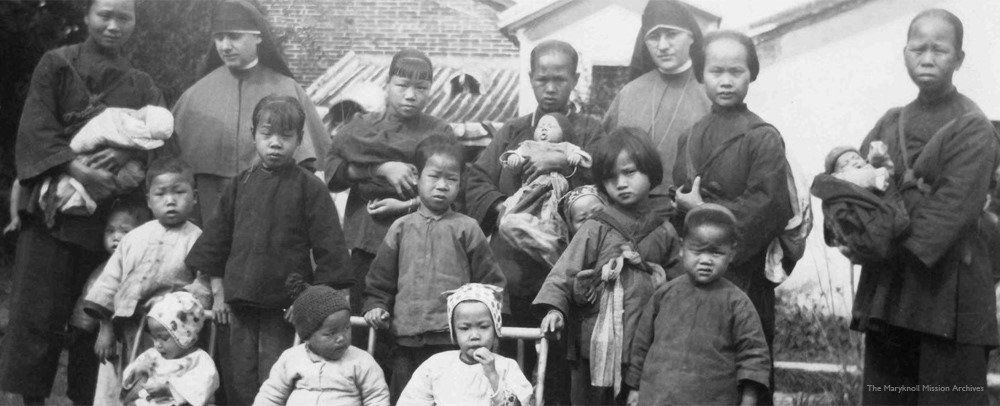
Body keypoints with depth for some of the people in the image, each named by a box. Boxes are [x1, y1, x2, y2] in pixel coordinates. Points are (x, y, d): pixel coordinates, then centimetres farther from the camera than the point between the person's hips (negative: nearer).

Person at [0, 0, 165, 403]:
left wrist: (125, 154, -20)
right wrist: (76, 168, -20)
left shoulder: (141, 86, 14)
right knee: (40, 309, -4)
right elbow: (36, 126, -6)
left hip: (109, 214, 3)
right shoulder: (57, 64, 5)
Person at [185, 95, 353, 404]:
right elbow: (217, 238, 16)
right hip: (240, 303, 4)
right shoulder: (240, 185, 9)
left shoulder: (310, 188, -4)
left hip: (288, 307, -4)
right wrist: (218, 291, 12)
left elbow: (329, 246, -4)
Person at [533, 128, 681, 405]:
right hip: (598, 345, -2)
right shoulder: (596, 229, -2)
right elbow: (565, 271, -5)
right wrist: (554, 307, -17)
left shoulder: (664, 232, 6)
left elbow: (674, 274, 15)